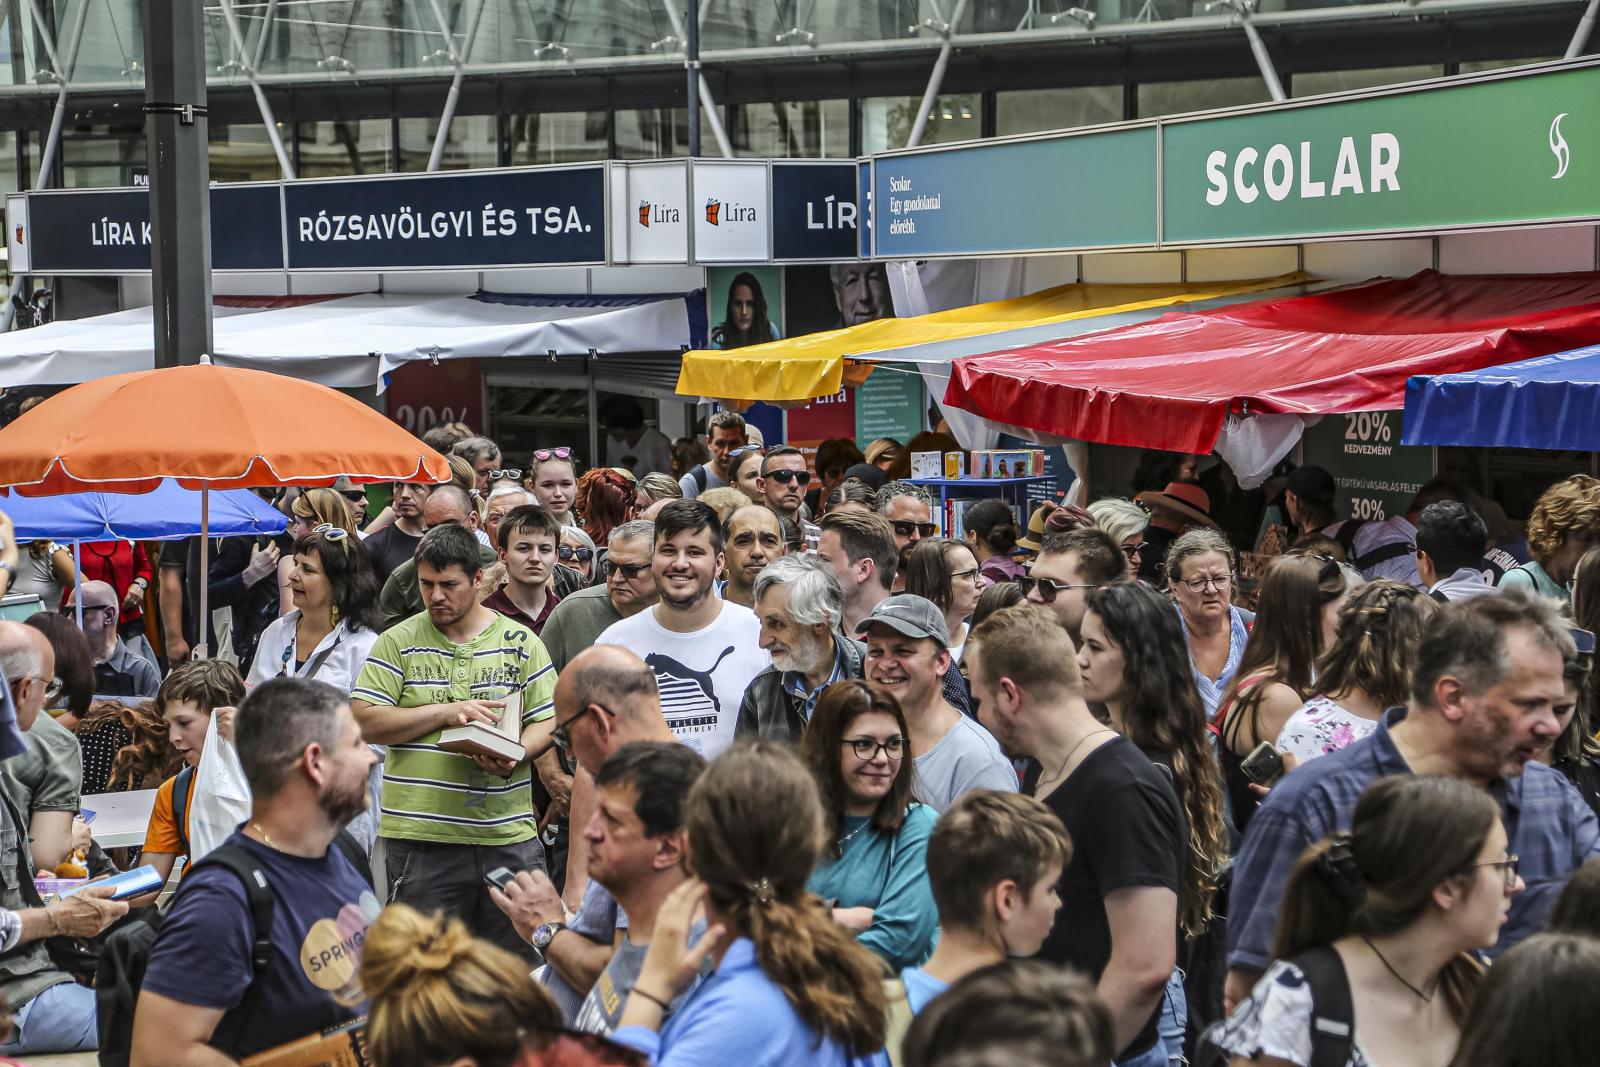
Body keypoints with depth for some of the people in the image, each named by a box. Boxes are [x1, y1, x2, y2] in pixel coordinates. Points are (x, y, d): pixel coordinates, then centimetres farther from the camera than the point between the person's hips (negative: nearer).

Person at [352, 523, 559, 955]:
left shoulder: (520, 642, 9)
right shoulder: (397, 642, 4)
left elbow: (547, 720, 7)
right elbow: (364, 721, -5)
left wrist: (514, 757, -14)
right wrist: (446, 713, -14)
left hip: (509, 834, 1)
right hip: (421, 836, -1)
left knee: (517, 963, 5)